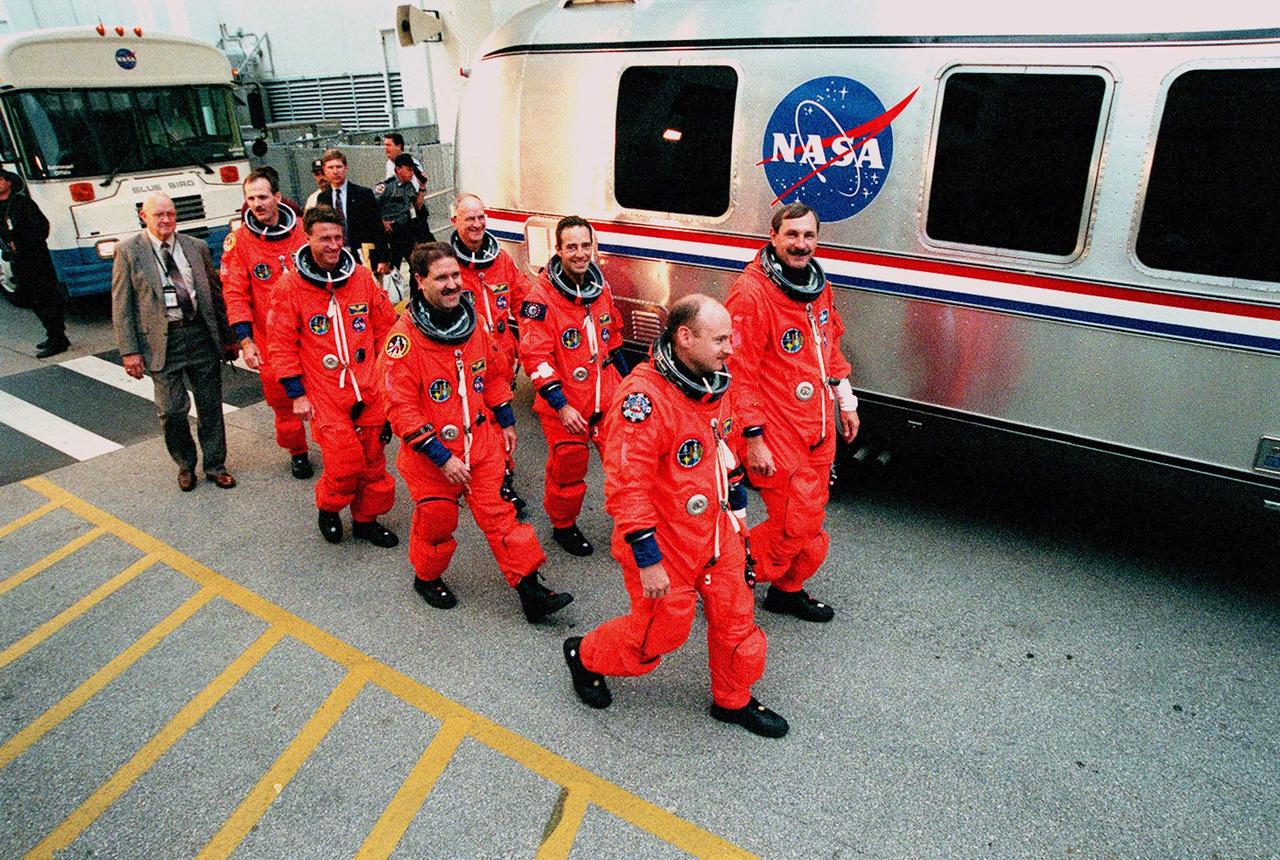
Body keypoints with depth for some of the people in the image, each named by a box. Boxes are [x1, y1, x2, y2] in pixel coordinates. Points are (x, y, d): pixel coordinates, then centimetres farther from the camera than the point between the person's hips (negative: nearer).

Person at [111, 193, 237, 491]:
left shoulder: (197, 247, 7)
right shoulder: (128, 251, 0)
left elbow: (216, 293, 12)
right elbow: (121, 306, -1)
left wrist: (228, 338, 11)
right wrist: (129, 351, -7)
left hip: (201, 334, 2)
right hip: (162, 341, -2)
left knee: (211, 405, 8)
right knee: (172, 410, 2)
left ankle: (215, 465, 22)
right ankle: (185, 465, 23)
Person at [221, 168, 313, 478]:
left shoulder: (303, 229, 2)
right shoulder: (239, 240, -3)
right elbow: (235, 294, -4)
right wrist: (245, 341, -12)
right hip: (270, 340, -1)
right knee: (282, 400, 5)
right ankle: (297, 452, 25)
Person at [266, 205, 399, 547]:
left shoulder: (362, 276, 4)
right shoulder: (289, 287, -5)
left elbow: (385, 325, 13)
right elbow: (281, 345, -2)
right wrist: (296, 393, -4)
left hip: (369, 390, 4)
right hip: (324, 394, -3)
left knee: (373, 460, 10)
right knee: (345, 462, -8)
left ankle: (366, 519, 30)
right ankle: (328, 509, 22)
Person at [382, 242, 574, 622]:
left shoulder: (471, 320, 0)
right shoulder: (404, 337, -18)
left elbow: (496, 374, 15)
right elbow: (402, 409, -19)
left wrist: (506, 421, 13)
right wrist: (442, 458, -20)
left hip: (482, 443, 4)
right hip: (431, 454, -4)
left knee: (498, 513, 5)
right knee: (437, 519, 12)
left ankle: (530, 589, 11)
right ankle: (427, 577, 40)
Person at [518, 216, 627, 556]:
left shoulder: (601, 287, 5)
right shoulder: (541, 298, -15)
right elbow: (535, 356, -18)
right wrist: (561, 405, -22)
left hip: (608, 399, 5)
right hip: (564, 404, -5)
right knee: (568, 468, 9)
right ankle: (563, 526, 33)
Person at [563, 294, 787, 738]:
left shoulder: (714, 383, 1)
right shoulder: (644, 396, -28)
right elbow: (627, 488, -27)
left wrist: (738, 509, 20)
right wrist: (648, 560, -23)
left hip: (716, 531, 8)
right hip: (664, 541, -7)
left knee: (735, 615, 16)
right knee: (662, 629, 10)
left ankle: (733, 700, 40)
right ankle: (585, 656, 37)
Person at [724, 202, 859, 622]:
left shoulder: (818, 285, 9)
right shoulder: (751, 292, -18)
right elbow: (739, 372, -19)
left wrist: (845, 402, 21)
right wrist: (753, 438, -19)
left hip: (819, 429, 8)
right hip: (778, 435, -8)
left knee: (810, 520, 17)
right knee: (793, 525, -4)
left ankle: (787, 589, 37)